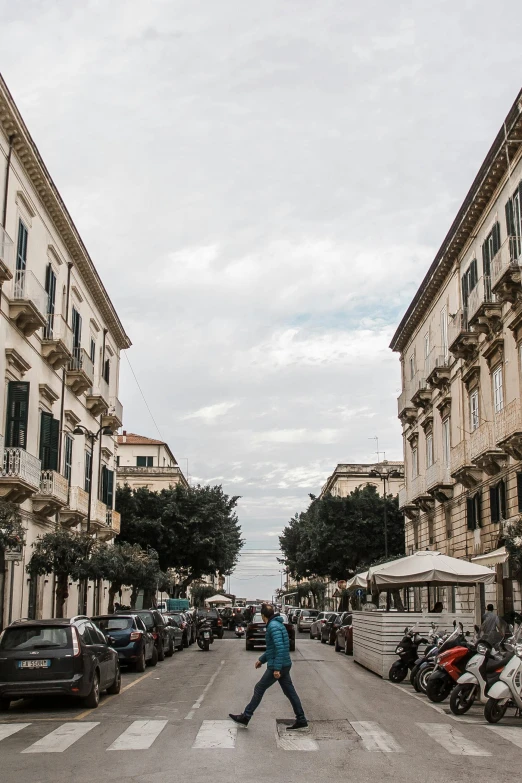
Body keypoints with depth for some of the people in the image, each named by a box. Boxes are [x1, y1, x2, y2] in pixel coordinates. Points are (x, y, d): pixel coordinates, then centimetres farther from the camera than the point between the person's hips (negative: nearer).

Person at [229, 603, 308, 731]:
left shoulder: (274, 626, -17)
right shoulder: (277, 624, 14)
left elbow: (280, 648, -26)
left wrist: (277, 668, -27)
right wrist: (262, 659, 27)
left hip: (277, 667, -9)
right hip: (284, 665, 9)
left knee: (259, 689, 1)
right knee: (290, 692, 10)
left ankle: (245, 717, 8)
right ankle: (301, 720, 12)